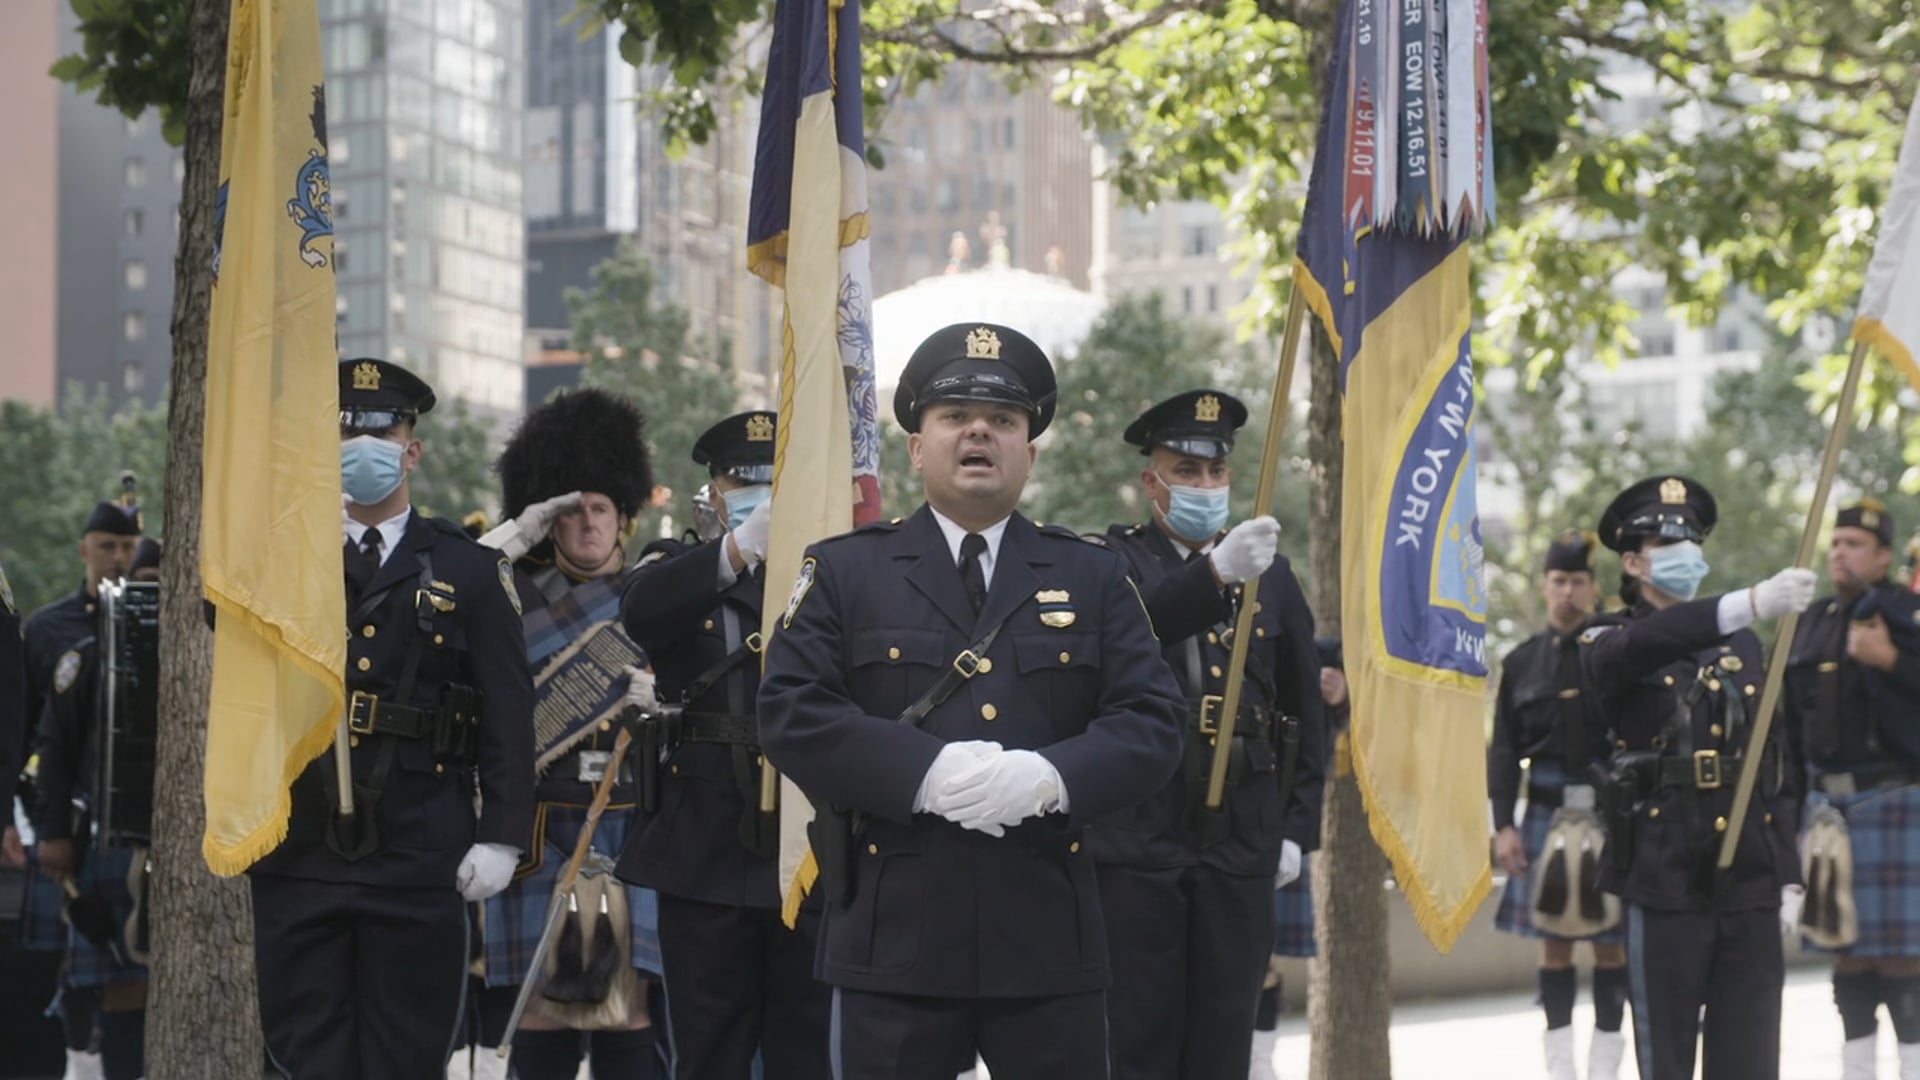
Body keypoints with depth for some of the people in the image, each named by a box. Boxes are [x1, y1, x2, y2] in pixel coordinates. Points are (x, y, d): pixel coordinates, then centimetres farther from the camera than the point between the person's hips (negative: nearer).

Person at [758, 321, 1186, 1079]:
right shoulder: (843, 571, 6)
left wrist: (1053, 776, -19)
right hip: (894, 931, -2)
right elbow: (790, 714, -6)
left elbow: (1153, 723, 2)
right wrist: (924, 771, -20)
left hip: (1051, 934, 2)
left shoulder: (1094, 577, 11)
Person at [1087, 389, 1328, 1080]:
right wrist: (1215, 572, -39)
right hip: (1137, 842, -3)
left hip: (1241, 844, 3)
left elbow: (1305, 711, 14)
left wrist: (1298, 827, 8)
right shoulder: (1116, 561, 2)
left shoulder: (1270, 573, 11)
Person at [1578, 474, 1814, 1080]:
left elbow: (1777, 764, 18)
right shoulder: (1609, 642, 2)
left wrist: (1788, 875, 10)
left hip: (1750, 878, 4)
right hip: (1665, 879, -4)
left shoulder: (1743, 644, 17)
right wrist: (1749, 604, -38)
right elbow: (1643, 646, -24)